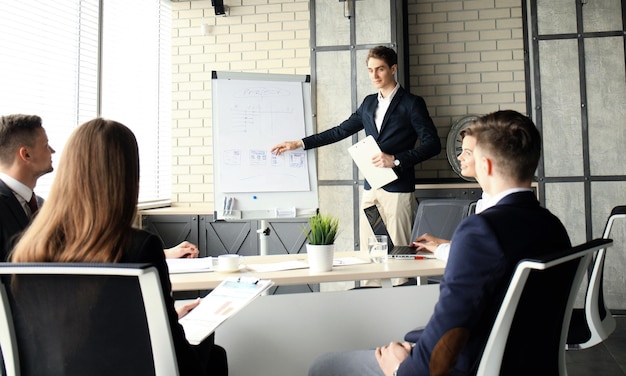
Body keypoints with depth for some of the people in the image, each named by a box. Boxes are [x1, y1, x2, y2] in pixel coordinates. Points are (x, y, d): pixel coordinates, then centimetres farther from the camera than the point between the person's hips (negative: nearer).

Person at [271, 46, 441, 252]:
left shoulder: (411, 103, -3)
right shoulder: (369, 102, 15)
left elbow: (433, 144, -8)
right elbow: (341, 131, 19)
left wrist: (395, 160, -18)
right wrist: (299, 144, 15)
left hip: (398, 189, -5)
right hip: (370, 188, 6)